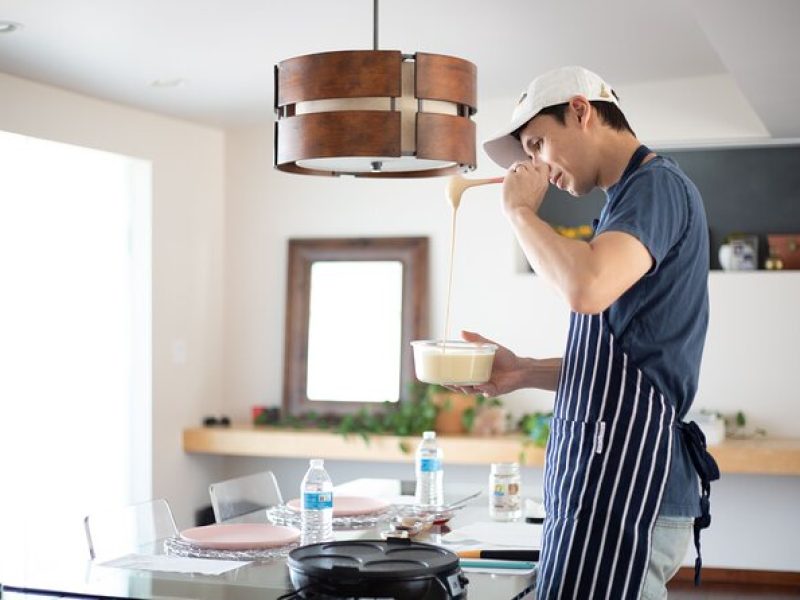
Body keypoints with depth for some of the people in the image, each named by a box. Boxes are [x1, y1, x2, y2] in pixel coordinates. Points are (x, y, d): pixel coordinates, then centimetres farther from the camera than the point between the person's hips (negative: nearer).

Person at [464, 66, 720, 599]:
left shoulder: (657, 185, -8)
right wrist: (525, 373, 12)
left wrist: (521, 210, -11)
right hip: (606, 474, 10)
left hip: (624, 478, -10)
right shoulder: (632, 197, 22)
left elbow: (587, 288, -28)